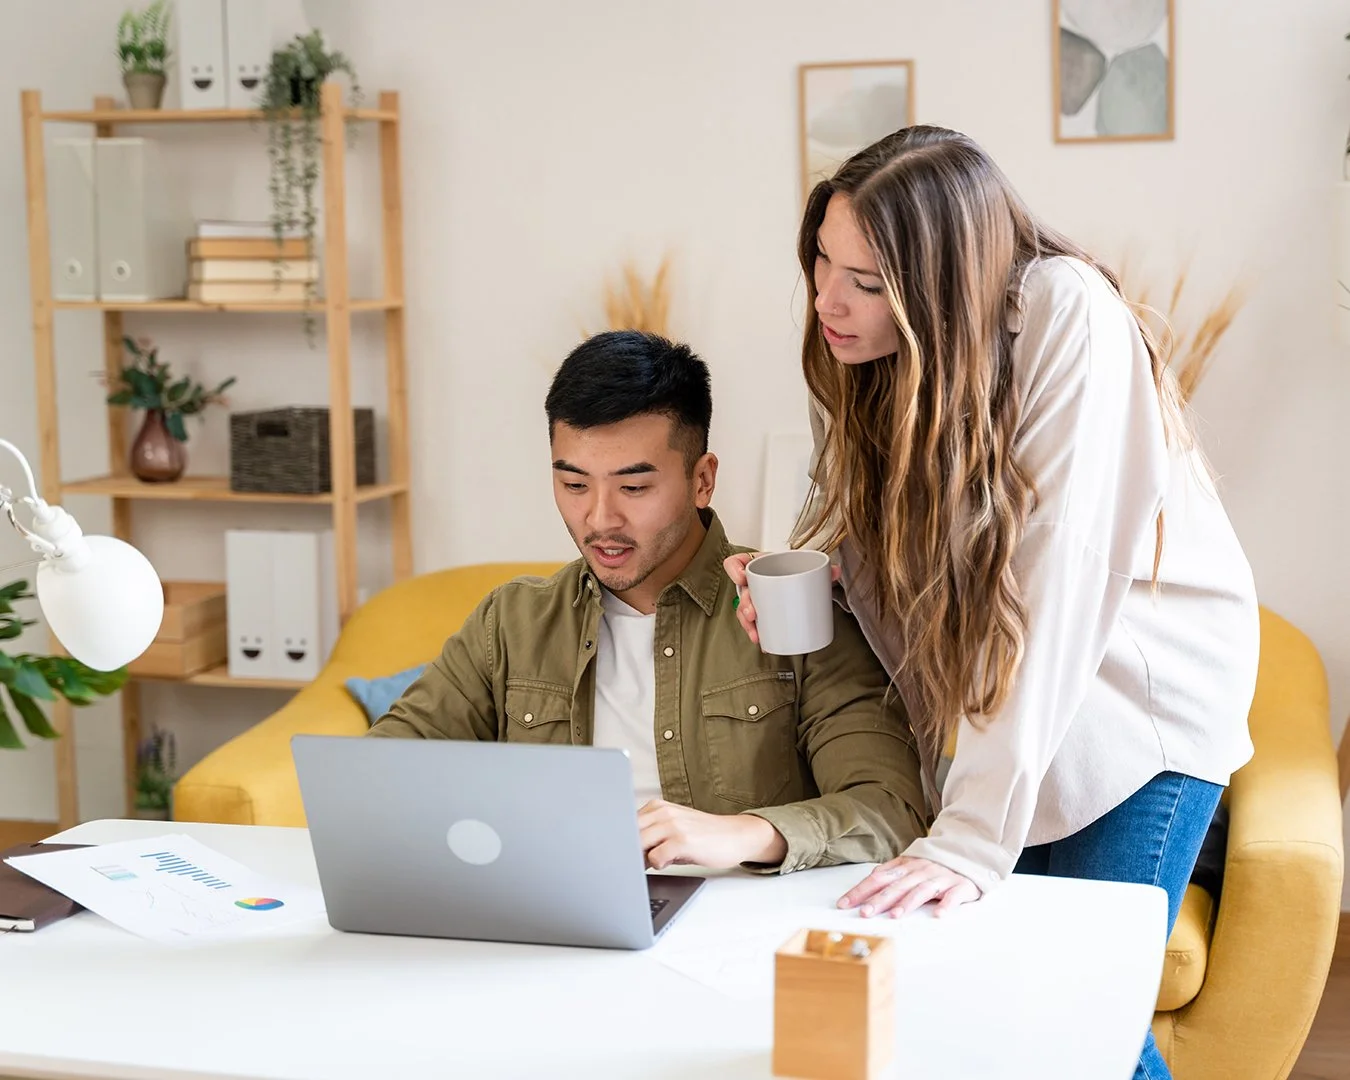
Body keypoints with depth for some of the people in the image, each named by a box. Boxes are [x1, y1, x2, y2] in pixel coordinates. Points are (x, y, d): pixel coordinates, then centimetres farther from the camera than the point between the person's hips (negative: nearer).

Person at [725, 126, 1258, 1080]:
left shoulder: (1068, 318, -27)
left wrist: (974, 837, -36)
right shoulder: (858, 351, -8)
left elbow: (1049, 583, -33)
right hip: (980, 706, 5)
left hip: (1141, 690, -5)